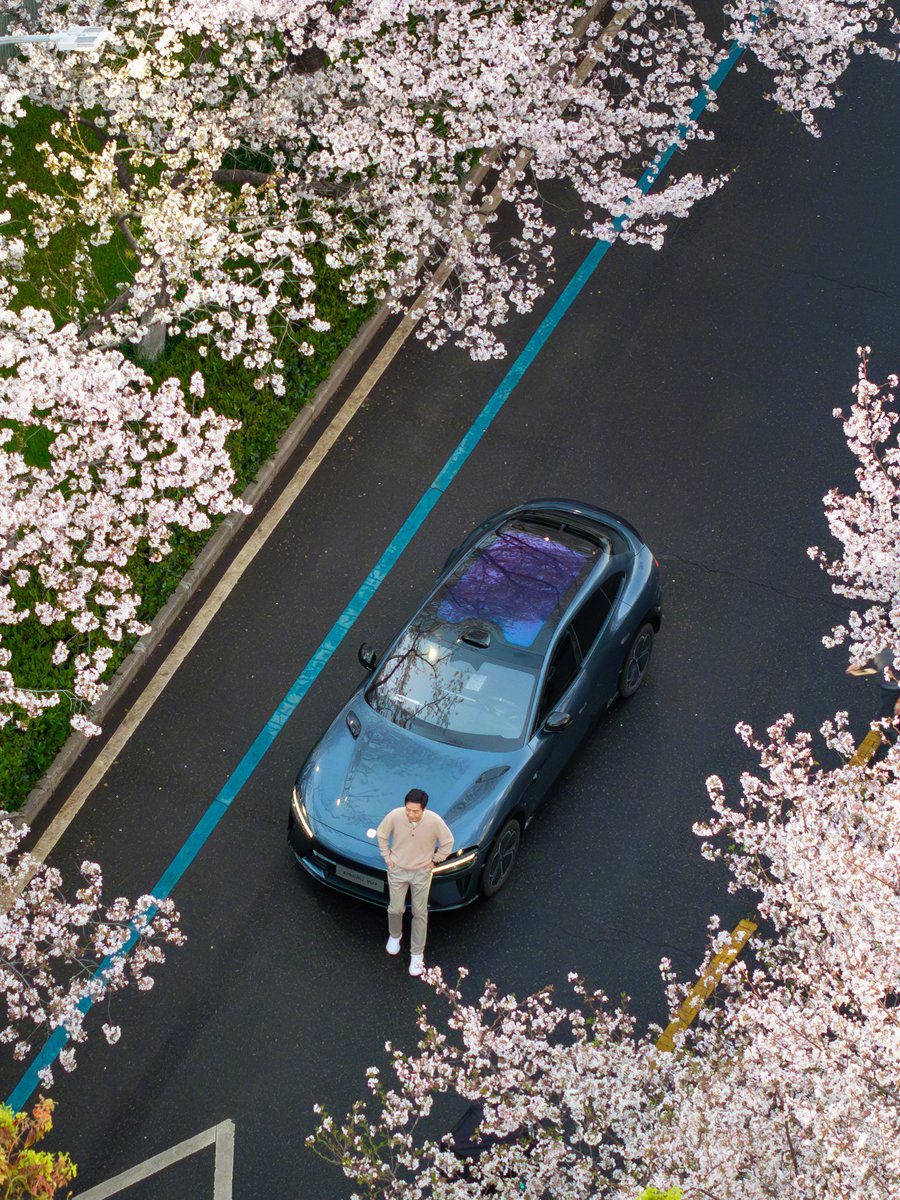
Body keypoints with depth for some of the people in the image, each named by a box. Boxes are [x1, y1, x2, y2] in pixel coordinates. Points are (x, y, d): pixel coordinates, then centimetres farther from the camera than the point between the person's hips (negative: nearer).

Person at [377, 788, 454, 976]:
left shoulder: (434, 821, -28)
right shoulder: (395, 816, -25)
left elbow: (447, 842, -8)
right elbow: (382, 834, -4)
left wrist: (435, 860, -5)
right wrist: (387, 856, -3)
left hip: (421, 872, -1)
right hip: (397, 869, 1)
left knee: (420, 914, 10)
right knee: (395, 909, 14)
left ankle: (417, 954, 25)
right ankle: (395, 935, 46)